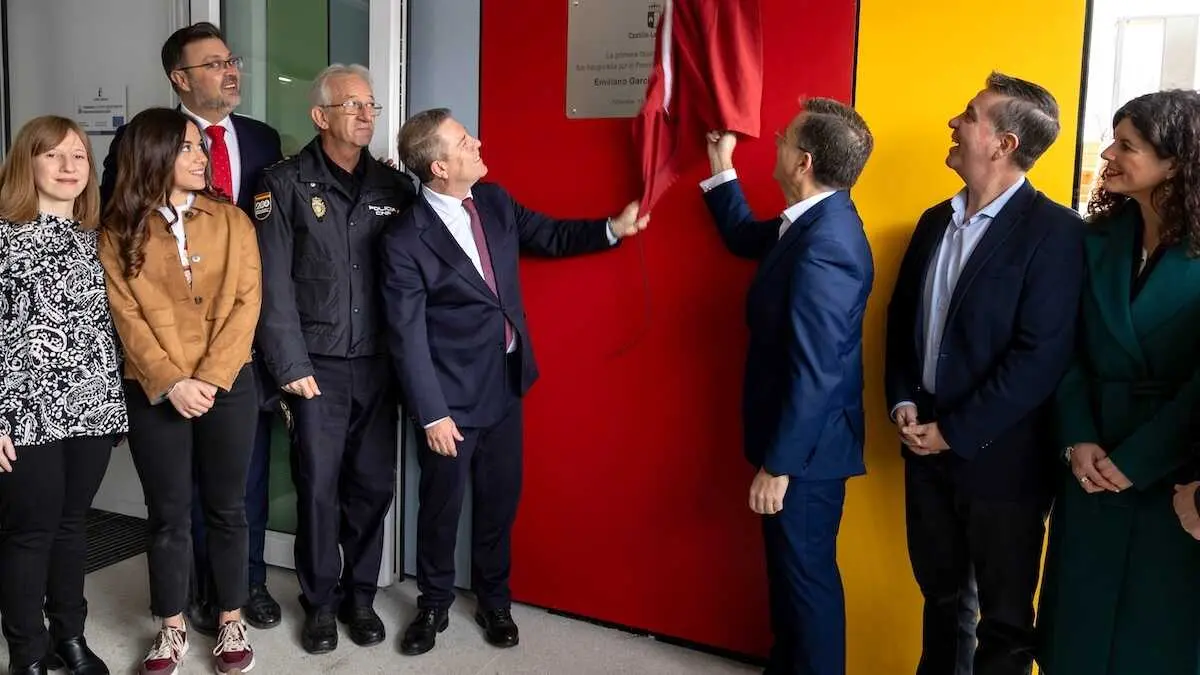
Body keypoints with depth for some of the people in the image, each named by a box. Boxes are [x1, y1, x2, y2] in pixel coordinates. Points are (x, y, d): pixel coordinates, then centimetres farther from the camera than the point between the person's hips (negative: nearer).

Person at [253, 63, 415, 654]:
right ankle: (321, 603, 21)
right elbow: (274, 284, -5)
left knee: (373, 485, 8)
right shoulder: (287, 184, -1)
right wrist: (291, 366, -10)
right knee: (318, 488, 3)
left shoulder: (394, 186, 8)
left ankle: (361, 595, 26)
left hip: (379, 363, 3)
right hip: (318, 364, -2)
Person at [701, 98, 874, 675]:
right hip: (799, 436, 10)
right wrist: (721, 169, 17)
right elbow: (744, 237, 25)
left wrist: (778, 465, -21)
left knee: (807, 572, 8)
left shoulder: (824, 246, -27)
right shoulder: (814, 222, 4)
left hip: (807, 446, -10)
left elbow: (814, 373, -27)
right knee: (789, 566, 23)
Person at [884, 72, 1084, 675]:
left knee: (1004, 616, 11)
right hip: (925, 444, 6)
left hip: (999, 456, -6)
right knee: (939, 595, 21)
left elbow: (1042, 355, -19)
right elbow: (901, 319, 14)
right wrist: (902, 403, -1)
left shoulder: (1053, 230, -14)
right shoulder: (935, 221, 8)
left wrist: (957, 433, -16)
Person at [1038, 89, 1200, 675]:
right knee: (1079, 621, 11)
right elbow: (1069, 351, 2)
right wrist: (1077, 439, -9)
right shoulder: (1098, 237, 4)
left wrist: (1135, 460, -13)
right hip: (1092, 465, 4)